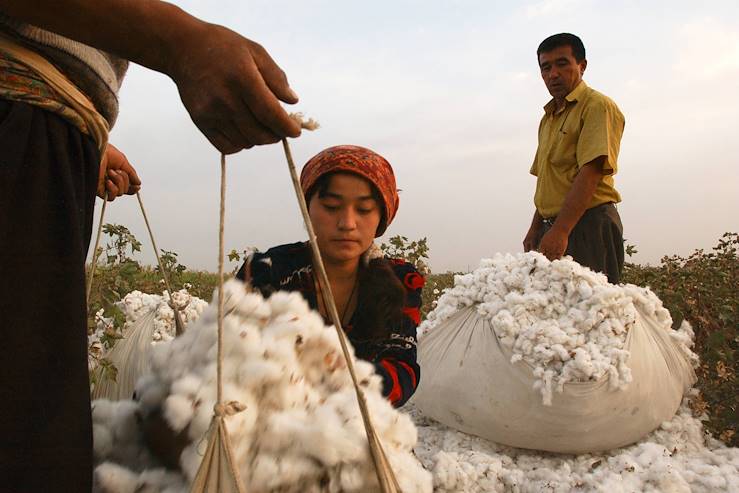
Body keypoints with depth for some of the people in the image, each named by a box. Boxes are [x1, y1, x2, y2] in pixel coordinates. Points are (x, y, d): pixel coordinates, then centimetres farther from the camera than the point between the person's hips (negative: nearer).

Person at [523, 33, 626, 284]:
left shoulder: (598, 106, -5)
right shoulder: (548, 118, 23)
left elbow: (591, 173, -17)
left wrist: (560, 231, -25)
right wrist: (536, 228, 17)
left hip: (589, 224, -7)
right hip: (554, 229, 7)